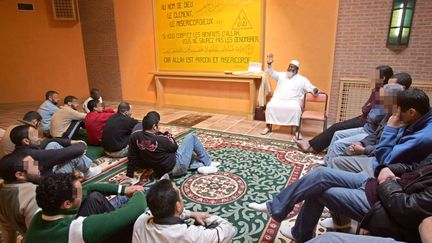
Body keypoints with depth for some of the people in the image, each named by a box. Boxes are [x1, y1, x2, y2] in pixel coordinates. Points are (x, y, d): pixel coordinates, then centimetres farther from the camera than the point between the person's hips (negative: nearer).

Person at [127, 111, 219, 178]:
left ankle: (202, 165, 15)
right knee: (191, 137, 5)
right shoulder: (160, 140, -26)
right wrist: (168, 135, 9)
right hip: (177, 166, -7)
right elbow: (175, 148, -6)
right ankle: (208, 163, 16)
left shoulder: (134, 137, -9)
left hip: (162, 173, 8)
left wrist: (129, 175, 10)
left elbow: (131, 158, -2)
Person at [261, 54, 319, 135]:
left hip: (293, 101, -2)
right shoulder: (282, 75, 18)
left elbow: (311, 88, 5)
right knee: (270, 106, -27)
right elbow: (272, 74, 7)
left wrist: (315, 90, -20)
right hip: (278, 99, 2)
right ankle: (268, 127, -15)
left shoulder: (302, 79, 10)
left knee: (296, 108, -34)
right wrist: (269, 64, -11)